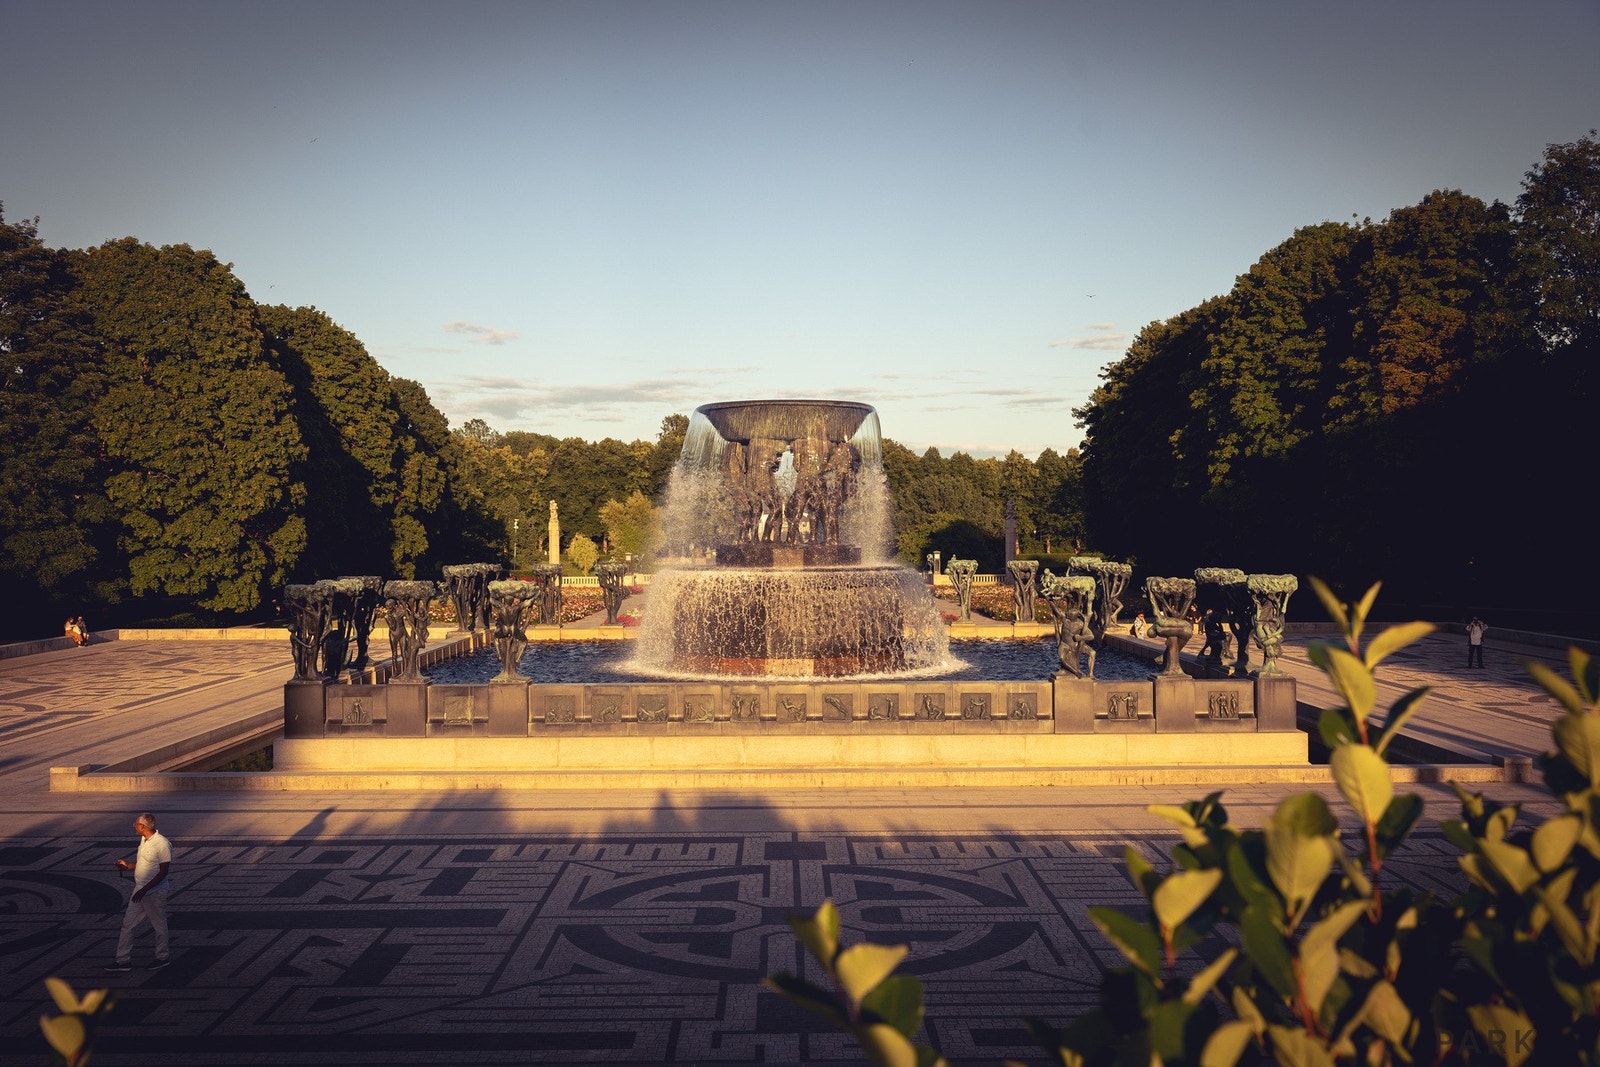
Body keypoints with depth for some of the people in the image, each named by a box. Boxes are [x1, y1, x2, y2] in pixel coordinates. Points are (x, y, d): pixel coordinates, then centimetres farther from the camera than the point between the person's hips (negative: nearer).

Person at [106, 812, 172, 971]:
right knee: (128, 924, 10)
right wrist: (127, 866, 9)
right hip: (140, 891, 9)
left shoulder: (162, 844, -21)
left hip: (155, 892, -9)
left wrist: (144, 890, -24)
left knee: (159, 925, 7)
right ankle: (123, 960, 17)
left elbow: (163, 872, -22)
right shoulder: (144, 840, 8)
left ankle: (162, 957, 22)